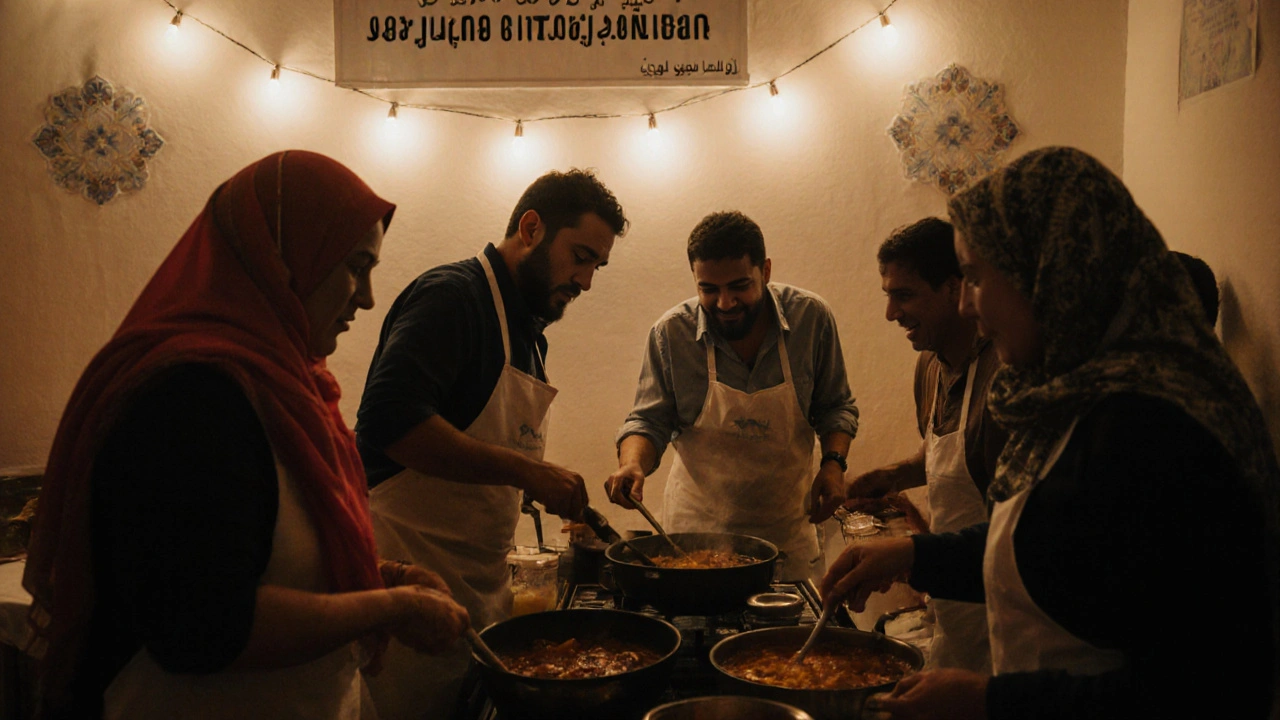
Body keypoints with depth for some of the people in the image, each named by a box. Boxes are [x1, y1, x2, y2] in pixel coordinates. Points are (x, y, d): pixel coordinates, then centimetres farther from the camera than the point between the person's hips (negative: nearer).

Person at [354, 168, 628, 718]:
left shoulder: (527, 331, 15)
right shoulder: (451, 295, -13)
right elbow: (389, 418, -28)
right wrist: (526, 471, -26)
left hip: (481, 587, 9)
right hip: (411, 582, -8)